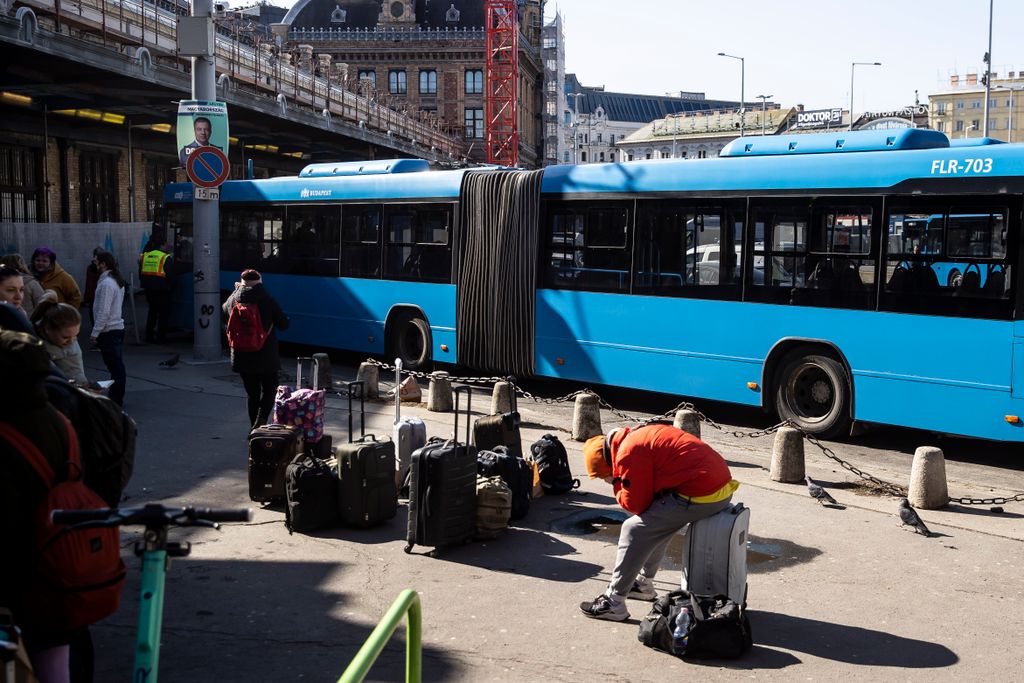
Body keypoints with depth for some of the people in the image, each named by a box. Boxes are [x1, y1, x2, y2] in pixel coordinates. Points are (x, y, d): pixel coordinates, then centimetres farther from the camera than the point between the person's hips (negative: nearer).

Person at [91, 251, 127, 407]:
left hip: (108, 330, -9)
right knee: (118, 366, 12)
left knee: (115, 366, -6)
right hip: (118, 327, 9)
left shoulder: (106, 283, -17)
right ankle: (117, 398, 19)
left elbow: (103, 312, -19)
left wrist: (95, 333, -14)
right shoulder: (118, 281, 12)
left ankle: (115, 399, -2)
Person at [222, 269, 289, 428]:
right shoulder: (268, 300, -12)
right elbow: (284, 324, -5)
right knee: (269, 391, 8)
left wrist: (236, 290, 26)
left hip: (243, 358, 3)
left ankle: (254, 428, 17)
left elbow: (224, 312, 21)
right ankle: (261, 420, -14)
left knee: (252, 394, 14)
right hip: (266, 357, -3)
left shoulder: (233, 299, -3)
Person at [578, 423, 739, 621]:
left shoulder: (628, 453, -9)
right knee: (658, 523, 26)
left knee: (634, 530, -1)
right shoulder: (639, 435, 19)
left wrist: (617, 485, 10)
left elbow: (636, 504, -5)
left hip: (701, 495, -10)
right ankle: (644, 584, 36)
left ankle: (614, 603, 4)